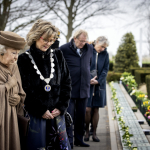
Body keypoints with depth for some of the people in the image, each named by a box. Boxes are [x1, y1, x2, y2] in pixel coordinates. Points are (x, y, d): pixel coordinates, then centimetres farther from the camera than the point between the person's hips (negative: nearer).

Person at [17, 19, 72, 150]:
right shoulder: (25, 59, -3)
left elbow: (66, 82, 8)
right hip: (35, 115, -3)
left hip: (57, 113, 3)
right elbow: (25, 90, -8)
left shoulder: (58, 56, 7)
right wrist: (40, 110, -9)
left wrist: (62, 107, -1)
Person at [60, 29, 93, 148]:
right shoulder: (64, 49, -6)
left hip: (84, 88, 5)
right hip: (69, 88, -4)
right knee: (69, 115, -3)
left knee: (81, 115, 11)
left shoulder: (89, 48, 8)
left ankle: (79, 139, 22)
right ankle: (68, 141, 4)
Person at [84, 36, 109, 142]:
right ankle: (87, 131, 12)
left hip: (99, 86, 3)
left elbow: (105, 70, 5)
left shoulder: (105, 54, 7)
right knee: (87, 109, -6)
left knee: (96, 110, 5)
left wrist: (98, 81, -9)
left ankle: (94, 133, 12)